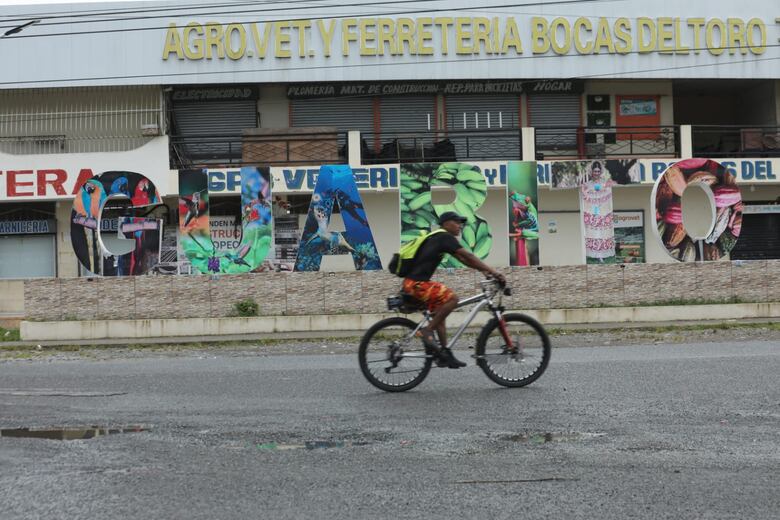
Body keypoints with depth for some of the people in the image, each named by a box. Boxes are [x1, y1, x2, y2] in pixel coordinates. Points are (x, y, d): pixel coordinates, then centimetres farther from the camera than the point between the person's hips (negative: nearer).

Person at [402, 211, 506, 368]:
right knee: (451, 298, -23)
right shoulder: (445, 237, -9)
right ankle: (427, 331, -14)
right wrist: (492, 271, -14)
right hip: (415, 283, -11)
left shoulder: (439, 238, 21)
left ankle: (444, 354, 16)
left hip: (416, 281, 11)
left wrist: (485, 270, 8)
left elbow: (462, 259, 17)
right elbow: (468, 256, -15)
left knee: (439, 313, 15)